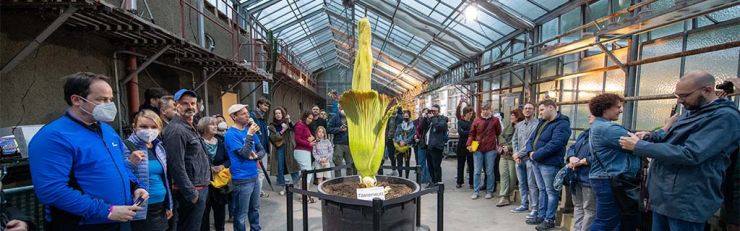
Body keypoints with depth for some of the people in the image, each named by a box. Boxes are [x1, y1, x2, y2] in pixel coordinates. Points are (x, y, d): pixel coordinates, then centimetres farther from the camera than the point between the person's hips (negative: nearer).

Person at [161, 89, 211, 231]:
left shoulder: (190, 127, 14)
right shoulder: (176, 130, -18)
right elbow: (177, 166, -23)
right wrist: (191, 193, -20)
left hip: (200, 187, 10)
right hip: (192, 191, -10)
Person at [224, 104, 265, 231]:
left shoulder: (250, 130, 7)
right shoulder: (231, 134, -14)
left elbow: (262, 150, 9)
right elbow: (245, 153, -21)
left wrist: (256, 156, -11)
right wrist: (249, 135, -25)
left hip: (254, 176, 7)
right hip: (242, 180, -7)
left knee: (255, 209, 21)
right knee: (241, 214, 6)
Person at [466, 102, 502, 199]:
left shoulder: (495, 120, 3)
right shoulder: (476, 120, 5)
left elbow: (499, 133, 8)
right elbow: (472, 134, 8)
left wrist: (498, 145, 0)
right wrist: (469, 144, -3)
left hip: (490, 149, -1)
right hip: (477, 149, 1)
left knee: (489, 172, 7)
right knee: (476, 171, 4)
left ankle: (489, 191, 19)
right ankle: (476, 191, 13)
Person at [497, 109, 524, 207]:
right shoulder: (509, 125, 12)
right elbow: (501, 136, 11)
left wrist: (509, 148, -16)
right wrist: (505, 145, -6)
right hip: (504, 154, 7)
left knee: (512, 176, 5)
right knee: (503, 174, 2)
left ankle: (506, 196, 18)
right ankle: (504, 197, 4)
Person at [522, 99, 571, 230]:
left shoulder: (562, 124, -13)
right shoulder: (542, 122, 16)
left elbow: (554, 144, -24)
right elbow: (532, 138, 15)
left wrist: (535, 155, -19)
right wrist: (530, 151, -5)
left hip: (549, 164, -9)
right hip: (537, 162, 9)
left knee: (551, 192, 3)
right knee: (542, 190, 17)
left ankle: (549, 219, 13)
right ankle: (541, 216, 27)